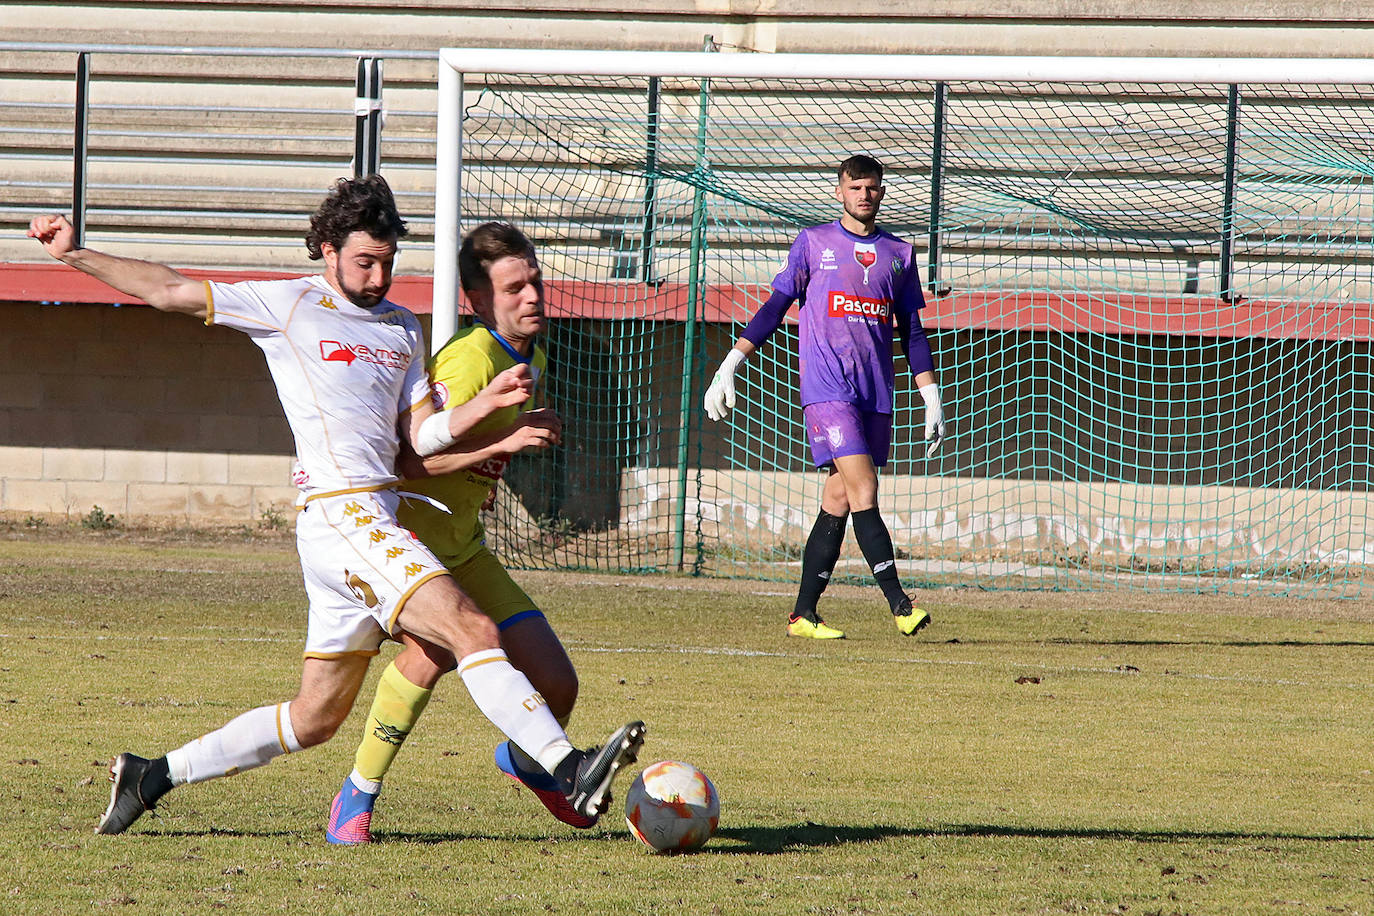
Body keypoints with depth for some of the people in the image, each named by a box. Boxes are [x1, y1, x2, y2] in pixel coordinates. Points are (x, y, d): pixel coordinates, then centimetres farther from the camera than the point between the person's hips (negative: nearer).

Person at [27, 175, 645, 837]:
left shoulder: (402, 329, 20)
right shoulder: (289, 306, 2)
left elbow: (422, 434, 13)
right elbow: (167, 290, 6)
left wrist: (487, 403, -4)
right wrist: (74, 255, 3)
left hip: (379, 527, 8)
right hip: (339, 515, -8)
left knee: (314, 718, 12)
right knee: (473, 632, -22)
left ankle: (153, 777, 22)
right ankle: (570, 769, -32)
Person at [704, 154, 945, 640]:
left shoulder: (898, 253, 15)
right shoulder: (814, 243, 5)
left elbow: (912, 331, 18)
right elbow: (775, 307, 6)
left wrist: (932, 398, 12)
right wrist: (729, 367, 0)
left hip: (876, 394, 4)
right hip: (826, 388, -4)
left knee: (839, 503, 3)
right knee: (863, 491, -16)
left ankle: (804, 614, 8)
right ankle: (899, 604, -22)